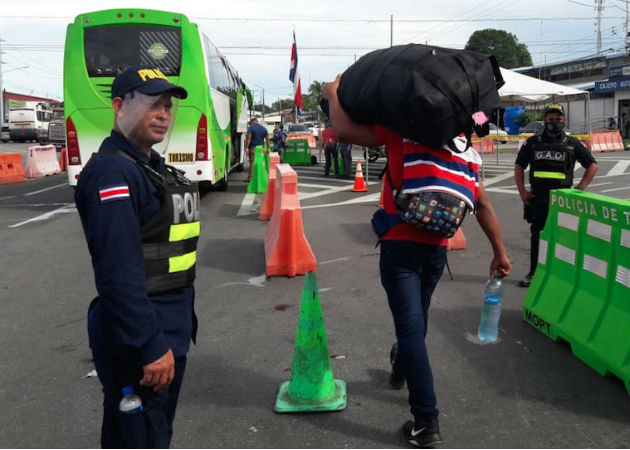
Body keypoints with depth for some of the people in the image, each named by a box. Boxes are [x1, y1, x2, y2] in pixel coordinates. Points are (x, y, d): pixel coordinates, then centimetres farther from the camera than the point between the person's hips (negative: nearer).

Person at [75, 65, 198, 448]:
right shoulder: (112, 171, -19)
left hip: (172, 328, 10)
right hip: (137, 335, -10)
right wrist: (150, 345, -26)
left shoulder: (154, 166, 13)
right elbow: (119, 272, -26)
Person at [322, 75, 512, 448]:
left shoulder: (401, 132, -7)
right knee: (416, 321, 24)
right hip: (436, 249, 5)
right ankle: (401, 370, 51)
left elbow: (346, 130, -15)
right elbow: (483, 204, 7)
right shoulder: (465, 146, 8)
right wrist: (500, 251, 12)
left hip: (400, 245, -5)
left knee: (412, 327, -5)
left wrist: (333, 94, 4)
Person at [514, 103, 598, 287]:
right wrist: (522, 191, 3)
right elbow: (519, 166, 13)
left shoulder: (572, 144, 5)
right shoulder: (533, 142, 8)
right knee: (536, 236, 9)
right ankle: (534, 273, 19)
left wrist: (579, 189, -1)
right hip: (537, 199, 2)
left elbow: (592, 165, 9)